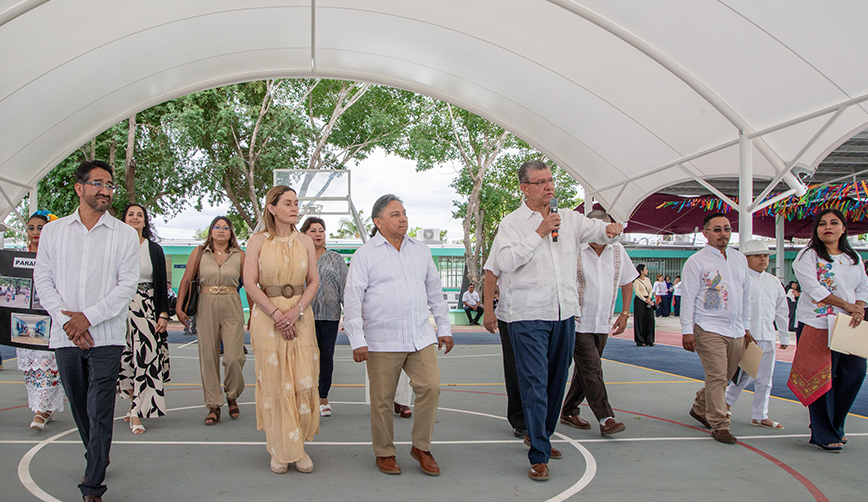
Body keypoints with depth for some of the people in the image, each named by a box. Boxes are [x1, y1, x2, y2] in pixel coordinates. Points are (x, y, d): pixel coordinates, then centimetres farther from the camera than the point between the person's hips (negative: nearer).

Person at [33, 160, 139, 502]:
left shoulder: (125, 235, 2)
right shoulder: (52, 231, 9)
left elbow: (127, 284, -4)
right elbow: (42, 279, 5)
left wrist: (88, 317, -12)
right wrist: (65, 319, -8)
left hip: (106, 336, -3)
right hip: (65, 335, 3)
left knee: (100, 412, -6)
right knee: (79, 407, 15)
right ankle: (96, 460, 36)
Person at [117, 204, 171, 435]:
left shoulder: (154, 249, 8)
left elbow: (162, 284, 7)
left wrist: (164, 314, 0)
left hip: (148, 309, -1)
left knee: (145, 358, -8)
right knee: (126, 358, 3)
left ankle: (136, 413, -4)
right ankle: (136, 404, 20)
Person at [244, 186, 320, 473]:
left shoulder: (305, 242, 8)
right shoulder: (258, 242, 0)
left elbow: (313, 281, 6)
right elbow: (250, 283, -4)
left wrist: (296, 311, -9)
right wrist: (276, 313, -11)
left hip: (300, 316, 2)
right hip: (267, 316, -2)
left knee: (303, 381, -3)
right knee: (274, 382, -1)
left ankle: (299, 446, 11)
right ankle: (280, 450, 11)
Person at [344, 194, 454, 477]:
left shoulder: (421, 251, 14)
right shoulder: (365, 255, -1)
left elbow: (435, 292, 21)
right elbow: (352, 299, -4)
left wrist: (444, 329, 18)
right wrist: (357, 341, -10)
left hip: (421, 337, 4)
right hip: (382, 342, -3)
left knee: (430, 387, -6)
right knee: (382, 400, 2)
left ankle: (421, 447, 13)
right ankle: (384, 453, 21)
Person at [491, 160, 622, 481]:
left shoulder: (569, 219, 12)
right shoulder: (512, 223, -2)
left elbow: (597, 230, 16)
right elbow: (506, 261, -15)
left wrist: (612, 229, -8)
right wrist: (539, 233, -16)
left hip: (564, 313, 6)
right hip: (528, 316, -5)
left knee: (556, 381, 14)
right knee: (535, 384, -10)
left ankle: (541, 436, 32)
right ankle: (539, 456, -6)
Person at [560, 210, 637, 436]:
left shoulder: (618, 251, 6)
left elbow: (627, 282, 16)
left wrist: (624, 313, 10)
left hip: (603, 324, 5)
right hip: (578, 322, -5)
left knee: (586, 370, 11)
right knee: (592, 370, -11)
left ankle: (569, 412, 24)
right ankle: (605, 419, -9)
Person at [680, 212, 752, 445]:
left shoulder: (740, 259, 14)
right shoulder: (696, 261, -4)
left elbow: (745, 294, 20)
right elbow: (687, 298, -6)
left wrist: (746, 327, 18)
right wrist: (687, 330, -11)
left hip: (736, 331, 6)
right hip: (709, 330, -6)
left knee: (725, 376, 12)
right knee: (716, 377, -9)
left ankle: (700, 408, 32)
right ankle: (719, 425, -2)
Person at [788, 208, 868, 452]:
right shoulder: (808, 256, -3)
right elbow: (813, 288, -13)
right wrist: (847, 305, -14)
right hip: (817, 324, -6)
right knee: (822, 378, -4)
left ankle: (833, 425, 22)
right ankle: (824, 435, 6)